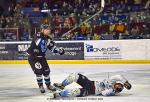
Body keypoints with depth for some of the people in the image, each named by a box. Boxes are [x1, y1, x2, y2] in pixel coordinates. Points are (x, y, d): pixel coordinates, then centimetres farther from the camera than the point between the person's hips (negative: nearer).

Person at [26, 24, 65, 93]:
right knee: (38, 70, -12)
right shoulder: (38, 36, -21)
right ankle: (41, 86, 6)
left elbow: (53, 49, 4)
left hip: (41, 57, 7)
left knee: (46, 70, 8)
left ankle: (48, 85, 28)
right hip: (33, 56, -7)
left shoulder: (48, 39, 2)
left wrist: (59, 51, -14)